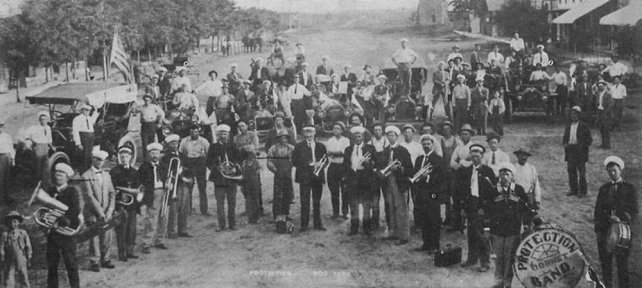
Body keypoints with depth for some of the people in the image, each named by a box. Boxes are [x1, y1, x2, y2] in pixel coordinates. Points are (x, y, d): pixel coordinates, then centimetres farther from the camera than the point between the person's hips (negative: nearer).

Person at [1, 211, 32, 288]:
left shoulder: (23, 233, 6)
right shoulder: (5, 234, 6)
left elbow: (28, 246, 7)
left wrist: (29, 258, 3)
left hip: (21, 259, 0)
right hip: (9, 261, 0)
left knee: (23, 278, -1)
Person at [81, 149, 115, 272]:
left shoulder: (107, 175, 14)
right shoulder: (86, 176, -4)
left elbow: (112, 194, 10)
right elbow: (89, 197, -10)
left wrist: (109, 211, -4)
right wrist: (100, 213, -14)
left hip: (106, 213, 5)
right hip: (93, 214, -4)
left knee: (107, 238, 5)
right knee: (94, 238, -1)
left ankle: (105, 260, 16)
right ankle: (94, 262, 9)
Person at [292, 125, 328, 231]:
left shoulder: (321, 146, 11)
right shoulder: (299, 146, 4)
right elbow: (295, 161, -2)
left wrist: (318, 165, -11)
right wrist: (309, 164, -12)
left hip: (318, 176, 2)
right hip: (304, 177, -2)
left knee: (317, 202, 8)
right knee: (304, 202, -2)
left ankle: (317, 224, 16)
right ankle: (304, 225, 5)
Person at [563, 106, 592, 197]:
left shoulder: (583, 126, -2)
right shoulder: (568, 126, 14)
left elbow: (589, 139, -3)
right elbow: (565, 138, 21)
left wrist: (582, 146, -15)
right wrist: (565, 143, 1)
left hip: (580, 152, -5)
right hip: (570, 151, 5)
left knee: (581, 172, -2)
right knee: (571, 171, 6)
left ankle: (582, 191, 3)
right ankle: (573, 190, 15)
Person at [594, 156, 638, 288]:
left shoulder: (630, 188, 2)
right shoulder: (604, 188, 12)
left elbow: (634, 210, -3)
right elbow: (597, 210, 12)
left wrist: (622, 219, -21)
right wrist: (598, 230, 3)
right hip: (604, 231, 3)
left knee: (622, 262, 1)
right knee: (605, 262, 7)